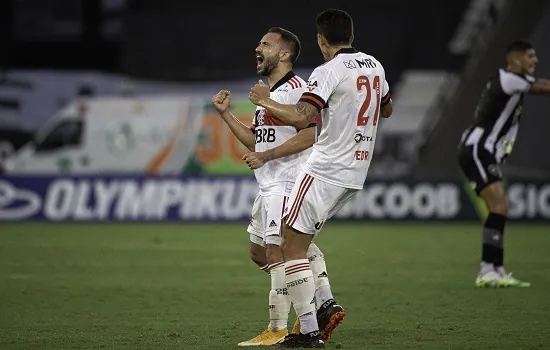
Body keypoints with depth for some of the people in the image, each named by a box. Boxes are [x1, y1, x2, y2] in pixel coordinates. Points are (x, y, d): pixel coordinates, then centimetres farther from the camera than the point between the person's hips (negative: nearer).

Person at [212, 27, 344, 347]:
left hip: (287, 184, -11)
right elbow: (256, 142, 24)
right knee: (259, 251, 13)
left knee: (277, 252, -11)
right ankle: (324, 305, 15)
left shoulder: (295, 88, -12)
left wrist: (266, 157, -21)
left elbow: (309, 134, -22)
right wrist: (226, 113, 17)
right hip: (270, 185, 11)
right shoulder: (269, 93, 21)